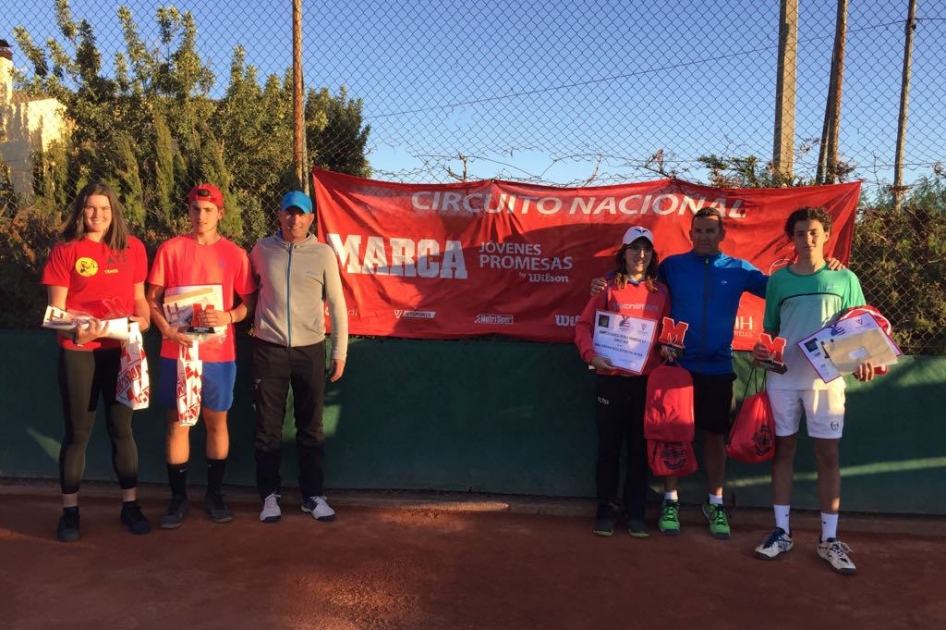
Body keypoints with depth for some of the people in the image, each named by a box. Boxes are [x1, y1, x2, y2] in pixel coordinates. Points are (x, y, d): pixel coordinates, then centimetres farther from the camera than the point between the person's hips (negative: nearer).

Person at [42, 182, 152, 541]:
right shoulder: (65, 250, -3)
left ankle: (129, 505, 20)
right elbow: (56, 310, -5)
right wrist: (76, 332, -23)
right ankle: (70, 511, 19)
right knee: (77, 432, 6)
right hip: (78, 352, -2)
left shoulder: (132, 248, 5)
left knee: (121, 428, 10)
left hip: (121, 350, 2)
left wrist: (144, 319, -5)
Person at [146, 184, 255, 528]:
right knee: (177, 423, 5)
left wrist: (228, 317, -14)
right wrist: (167, 329, -13)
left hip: (219, 353, 0)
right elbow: (152, 299, 4)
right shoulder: (170, 249, 3)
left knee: (217, 422, 8)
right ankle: (178, 498, 18)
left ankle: (215, 494, 23)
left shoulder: (235, 254, 3)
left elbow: (248, 302, 5)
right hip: (177, 351, 0)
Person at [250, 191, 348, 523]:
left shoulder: (323, 253, 0)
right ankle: (269, 494, 19)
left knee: (311, 428, 8)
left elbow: (337, 305, 3)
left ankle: (313, 494, 19)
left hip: (310, 350, 0)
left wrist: (340, 352, 1)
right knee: (268, 427, 6)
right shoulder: (262, 249, 3)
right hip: (269, 349, 1)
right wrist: (253, 326, 11)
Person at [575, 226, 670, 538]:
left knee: (639, 446, 9)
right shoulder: (609, 289, -1)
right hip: (610, 379, -2)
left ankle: (635, 511, 21)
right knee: (609, 445, 7)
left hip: (647, 380, 2)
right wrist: (591, 355, -17)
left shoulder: (660, 292, 7)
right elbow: (584, 325, -3)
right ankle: (607, 507, 20)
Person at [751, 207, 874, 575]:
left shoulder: (845, 279, 6)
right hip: (783, 378, 1)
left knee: (828, 455, 2)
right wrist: (761, 349, -8)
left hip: (826, 378, -1)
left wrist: (861, 361, -12)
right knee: (783, 450, 6)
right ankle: (781, 532, 16)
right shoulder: (779, 279, 8)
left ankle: (829, 539, 13)